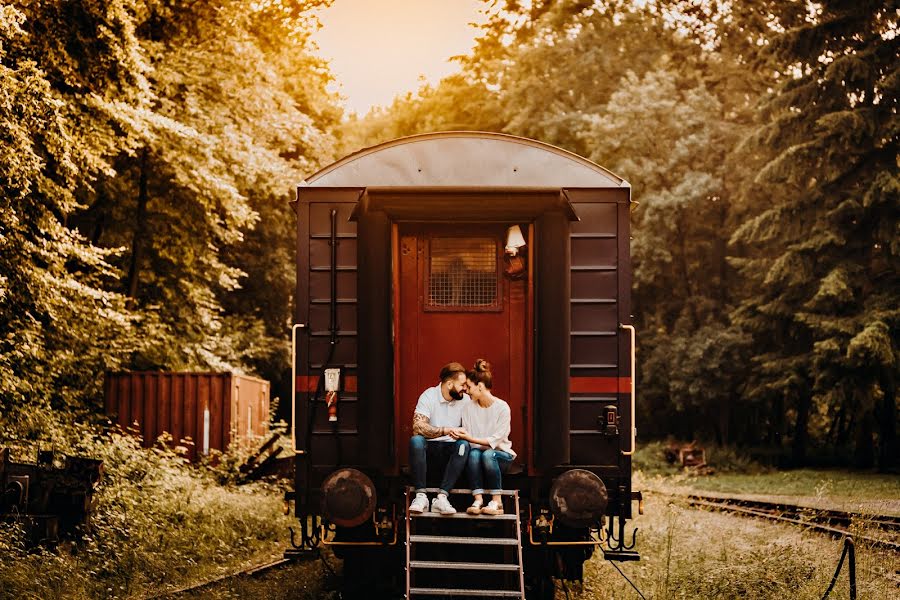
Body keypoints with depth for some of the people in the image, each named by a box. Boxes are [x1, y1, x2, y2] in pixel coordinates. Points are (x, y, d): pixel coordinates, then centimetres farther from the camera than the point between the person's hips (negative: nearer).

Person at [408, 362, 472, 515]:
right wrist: (445, 431, -31)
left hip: (451, 451, 2)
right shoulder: (429, 396, -7)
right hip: (429, 449, -2)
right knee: (415, 440, -33)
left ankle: (442, 497, -37)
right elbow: (418, 427, -19)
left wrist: (462, 434, -22)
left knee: (463, 445, -31)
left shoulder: (465, 400, 3)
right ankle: (421, 496, -34)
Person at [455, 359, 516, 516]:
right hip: (478, 450, 3)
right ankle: (478, 499, -37)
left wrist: (471, 438, -24)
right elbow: (467, 439, 3)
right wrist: (460, 436, -19)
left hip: (501, 452, -3)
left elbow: (496, 440, -15)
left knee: (488, 454, -37)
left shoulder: (502, 407, -9)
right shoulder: (468, 407, 4)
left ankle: (496, 501, -28)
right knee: (473, 453, -33)